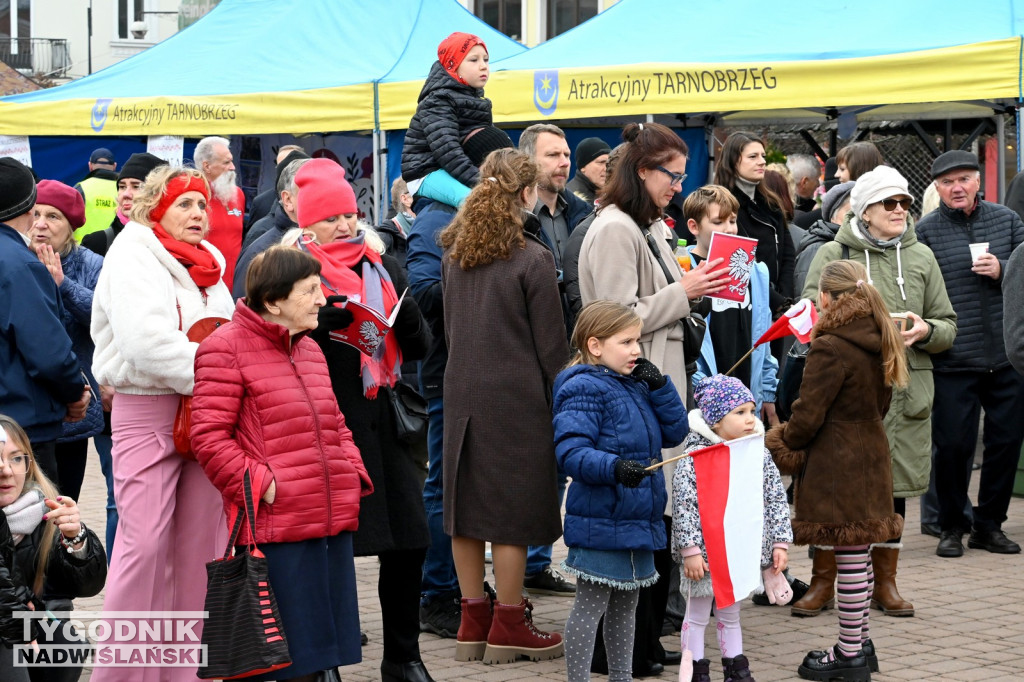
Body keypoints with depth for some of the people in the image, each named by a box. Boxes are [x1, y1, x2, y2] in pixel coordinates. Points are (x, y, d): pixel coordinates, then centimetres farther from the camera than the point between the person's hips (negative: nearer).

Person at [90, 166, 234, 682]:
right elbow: (147, 341, -20)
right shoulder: (132, 257, -6)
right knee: (145, 542, -10)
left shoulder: (206, 265, 19)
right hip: (145, 411, -7)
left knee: (199, 541, 6)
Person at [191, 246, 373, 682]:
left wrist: (354, 475, 11)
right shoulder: (226, 348, -7)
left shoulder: (310, 350, 19)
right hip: (275, 528, -8)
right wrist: (259, 486, -16)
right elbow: (209, 437, -12)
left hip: (332, 523, 8)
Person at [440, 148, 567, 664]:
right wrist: (560, 402, 1)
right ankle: (508, 627, 6)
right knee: (514, 507, 1)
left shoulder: (454, 253, 7)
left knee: (468, 502, 10)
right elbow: (550, 342, -8)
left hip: (462, 391, 6)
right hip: (516, 395, -6)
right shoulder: (531, 257, -11)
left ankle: (473, 620, 17)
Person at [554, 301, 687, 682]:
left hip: (639, 518, 9)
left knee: (626, 605, 19)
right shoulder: (583, 390, -14)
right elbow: (570, 452, -24)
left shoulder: (635, 386, 13)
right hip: (601, 522, -9)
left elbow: (674, 433, 12)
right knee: (591, 605, -3)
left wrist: (659, 387, 0)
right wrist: (614, 467, -39)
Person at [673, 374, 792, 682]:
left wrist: (780, 543, 3)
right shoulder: (695, 457, -14)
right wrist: (690, 550, -20)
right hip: (705, 554, -5)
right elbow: (683, 506, -17)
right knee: (697, 616, 7)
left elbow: (777, 500, 7)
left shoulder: (759, 455, 3)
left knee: (730, 615, 19)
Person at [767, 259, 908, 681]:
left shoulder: (830, 349, -18)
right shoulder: (878, 345, 9)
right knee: (859, 555, 16)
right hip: (871, 454, 9)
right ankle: (859, 643, 24)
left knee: (849, 559, -4)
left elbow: (808, 414, -17)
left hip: (837, 463, -9)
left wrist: (783, 443, 2)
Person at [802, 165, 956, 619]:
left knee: (894, 486, 9)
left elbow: (948, 325, 14)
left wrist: (926, 331, -9)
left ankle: (885, 582, 22)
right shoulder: (833, 255, 1)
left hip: (905, 393, 3)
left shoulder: (921, 257, 12)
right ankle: (823, 581, 13)